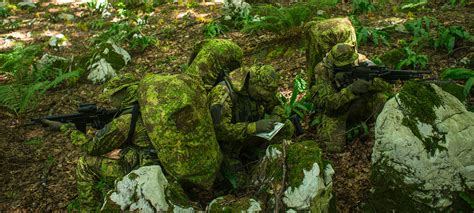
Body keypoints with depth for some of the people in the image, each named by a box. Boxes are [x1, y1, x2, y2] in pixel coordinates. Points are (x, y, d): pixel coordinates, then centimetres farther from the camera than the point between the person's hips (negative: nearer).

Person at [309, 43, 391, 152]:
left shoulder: (360, 61, -18)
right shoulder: (322, 70, -26)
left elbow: (386, 85, -21)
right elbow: (328, 102, -33)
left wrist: (370, 83, -43)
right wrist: (352, 90, -45)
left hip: (356, 105, 2)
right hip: (334, 111, -2)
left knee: (382, 96, -23)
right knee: (334, 147, -18)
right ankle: (322, 127, 13)